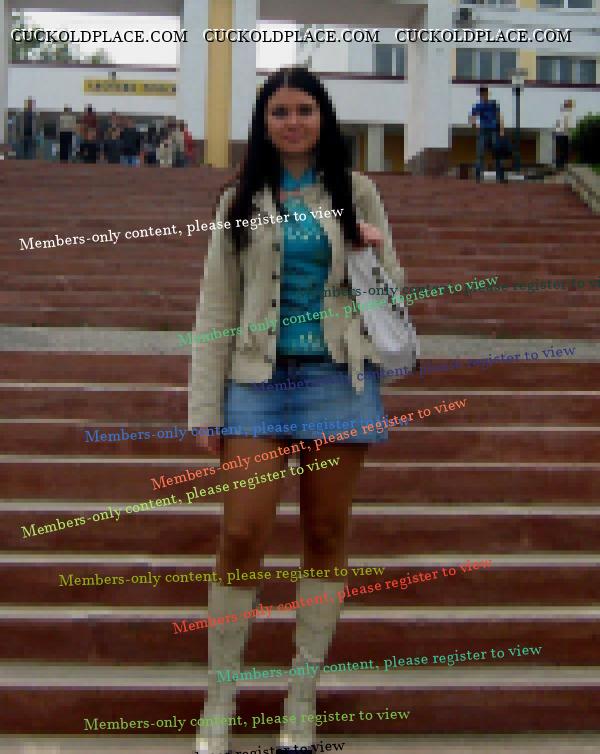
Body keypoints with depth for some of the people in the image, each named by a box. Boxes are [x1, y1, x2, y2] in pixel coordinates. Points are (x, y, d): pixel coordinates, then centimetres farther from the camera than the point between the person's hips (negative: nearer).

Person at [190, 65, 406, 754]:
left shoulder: (356, 195, 7)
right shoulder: (242, 200, 7)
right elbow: (216, 307, 4)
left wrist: (375, 260, -11)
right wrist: (206, 406, -2)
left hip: (338, 377, 1)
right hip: (259, 378, 0)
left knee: (326, 534, 6)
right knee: (242, 536, -5)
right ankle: (219, 698, 12)